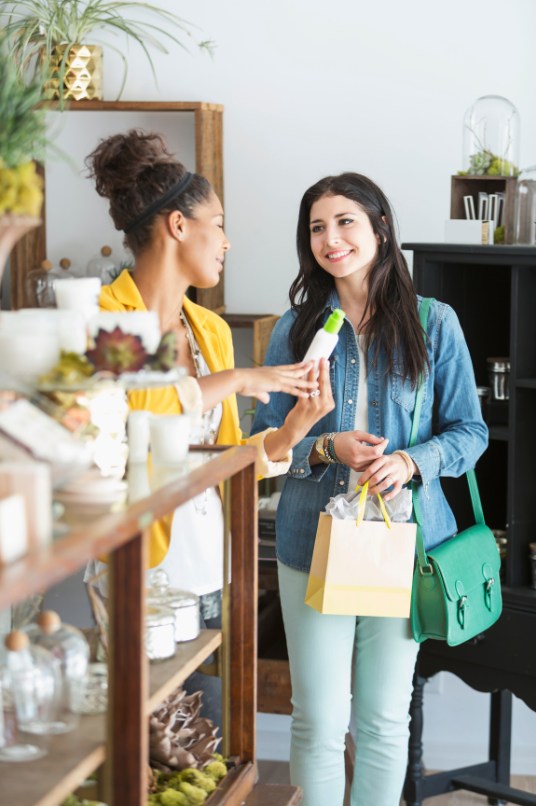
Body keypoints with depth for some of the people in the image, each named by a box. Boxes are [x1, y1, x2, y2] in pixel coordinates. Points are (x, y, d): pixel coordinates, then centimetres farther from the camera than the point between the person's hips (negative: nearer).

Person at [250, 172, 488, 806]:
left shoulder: (433, 324, -1)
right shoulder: (295, 330, 3)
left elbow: (469, 431, 2)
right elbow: (265, 438, 4)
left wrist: (411, 461, -17)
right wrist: (326, 450, -15)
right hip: (312, 545, 1)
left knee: (385, 718, 11)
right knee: (319, 719, 4)